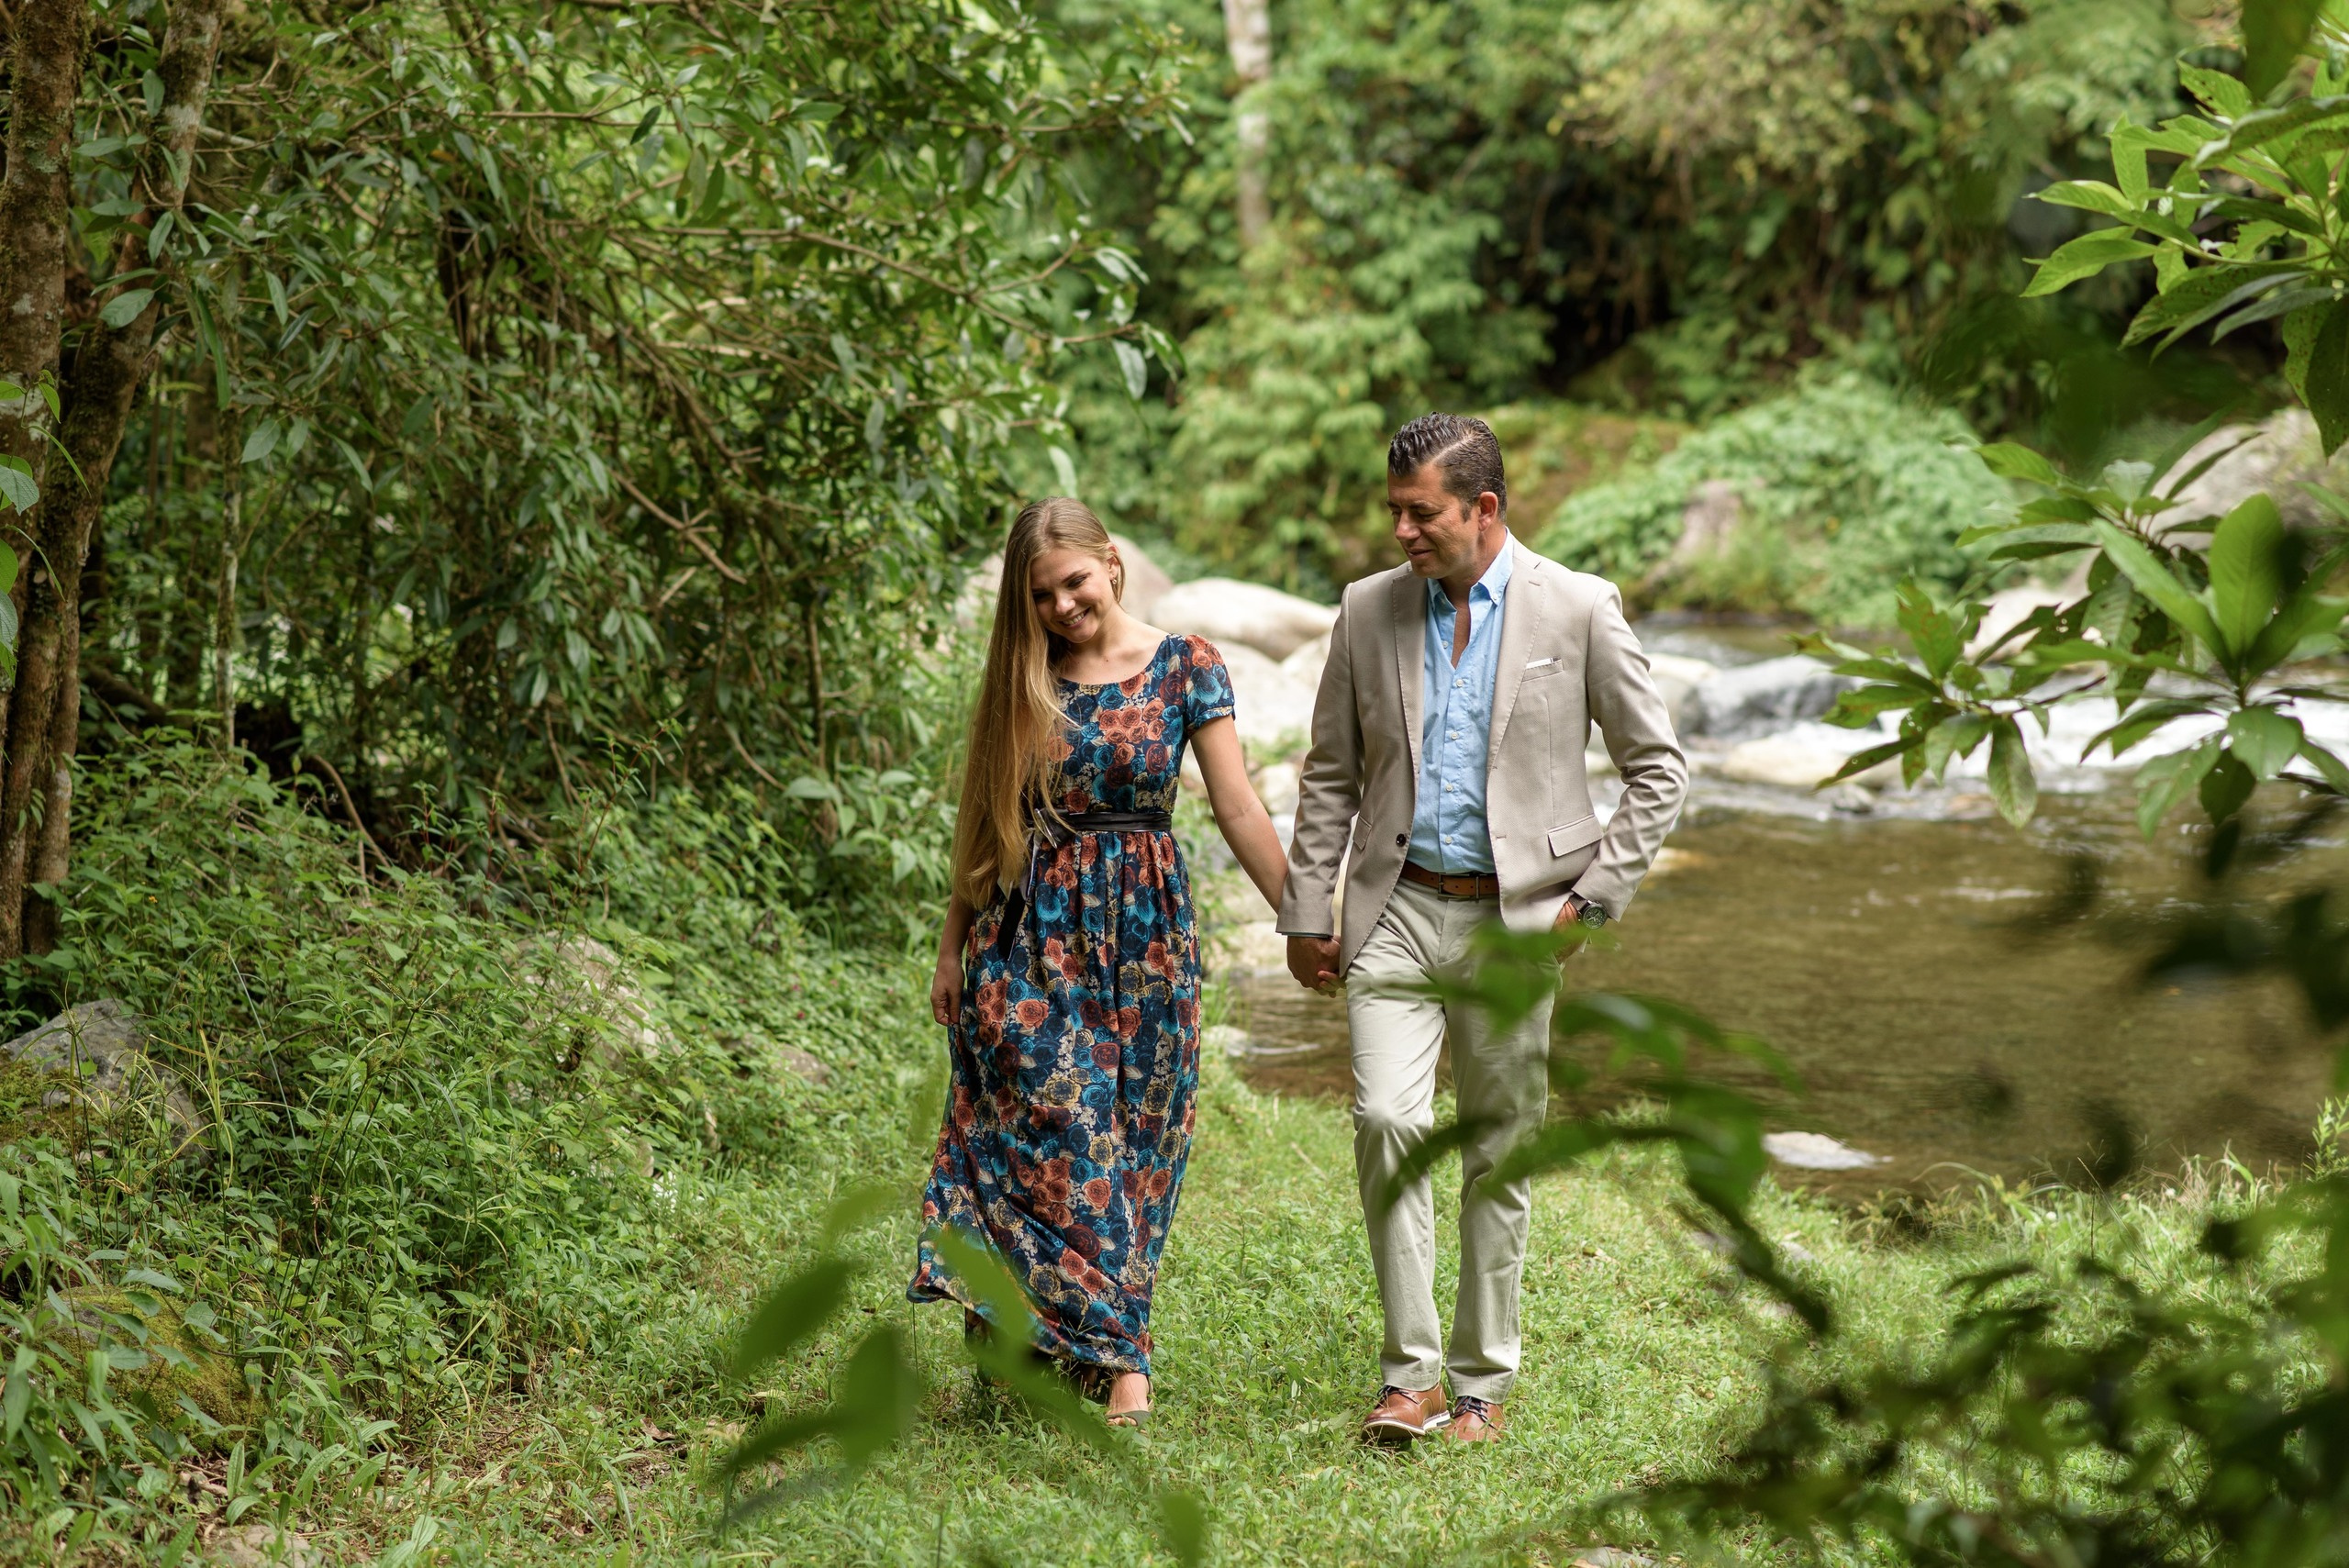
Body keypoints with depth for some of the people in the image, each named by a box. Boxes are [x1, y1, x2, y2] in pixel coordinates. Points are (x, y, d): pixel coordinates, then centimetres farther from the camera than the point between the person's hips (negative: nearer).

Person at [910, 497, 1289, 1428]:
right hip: (1031, 935, 1)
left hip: (1142, 932, 0)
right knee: (1061, 1130, -7)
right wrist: (954, 947, 11)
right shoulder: (1021, 681, 5)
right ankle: (1118, 1361, -4)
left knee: (1133, 1138, 1)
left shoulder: (1186, 668, 0)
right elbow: (984, 821, 11)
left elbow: (1238, 810, -2)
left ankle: (1066, 1336, 12)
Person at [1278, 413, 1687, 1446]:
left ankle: (1481, 1380, 19)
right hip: (1399, 909, 2)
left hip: (1515, 917, -1)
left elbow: (1658, 768, 2)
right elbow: (1330, 779, 12)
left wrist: (1594, 896, -5)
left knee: (1498, 1152, 6)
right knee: (1387, 1122, -14)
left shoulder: (1578, 609, -3)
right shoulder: (1369, 612, 5)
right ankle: (1410, 1376, -4)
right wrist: (1306, 912, 8)